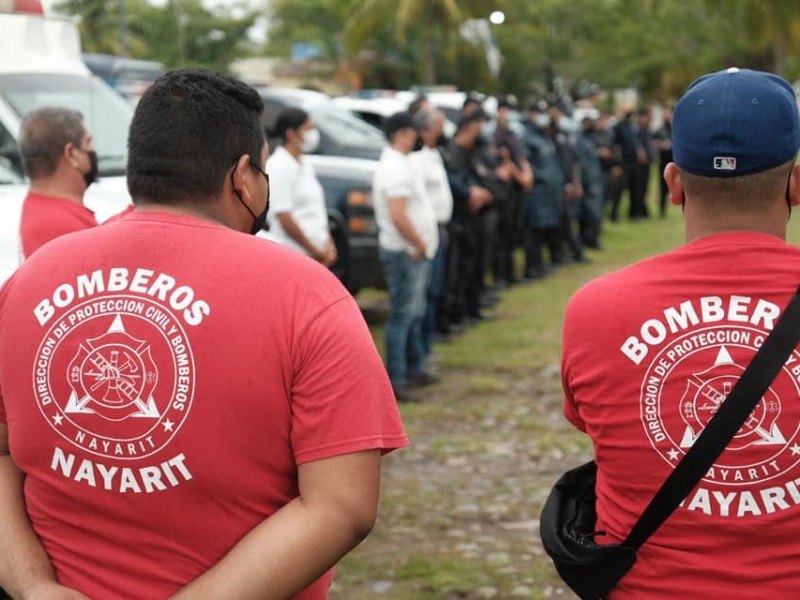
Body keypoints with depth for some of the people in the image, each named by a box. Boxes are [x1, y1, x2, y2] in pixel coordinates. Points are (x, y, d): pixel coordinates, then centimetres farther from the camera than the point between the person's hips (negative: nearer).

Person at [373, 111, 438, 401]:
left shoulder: (398, 163, 14)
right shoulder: (395, 168, -20)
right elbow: (398, 216, -27)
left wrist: (421, 244, 14)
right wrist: (419, 244, -17)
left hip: (415, 251, 10)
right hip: (405, 252, -10)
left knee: (414, 313, 19)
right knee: (402, 316, -6)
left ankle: (415, 367, 30)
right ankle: (395, 381, -3)